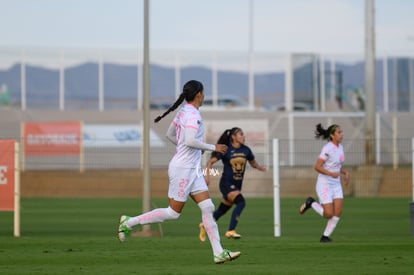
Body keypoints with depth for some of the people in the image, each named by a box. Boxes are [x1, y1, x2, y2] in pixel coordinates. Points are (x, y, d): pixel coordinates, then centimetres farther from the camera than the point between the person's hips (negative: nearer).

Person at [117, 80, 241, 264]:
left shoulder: (183, 111, 10)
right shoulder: (193, 114, -18)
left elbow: (170, 134, 19)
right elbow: (190, 141, -28)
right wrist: (212, 148, -18)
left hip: (192, 169, 10)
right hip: (183, 168, -10)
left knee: (208, 207, 3)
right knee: (173, 213, -1)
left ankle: (219, 253, 0)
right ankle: (129, 222, 10)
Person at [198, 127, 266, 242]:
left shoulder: (246, 150, 4)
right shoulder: (226, 150, -10)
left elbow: (253, 162, 16)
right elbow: (211, 161, -6)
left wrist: (259, 167, -6)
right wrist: (207, 175, -16)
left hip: (237, 185, 6)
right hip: (226, 183, -6)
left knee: (223, 209, 15)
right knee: (241, 202, -25)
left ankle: (205, 225, 38)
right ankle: (231, 231, -22)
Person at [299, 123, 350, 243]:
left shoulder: (340, 147, 6)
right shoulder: (327, 149, -19)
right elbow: (317, 166, -20)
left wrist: (345, 173, 3)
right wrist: (331, 173, -31)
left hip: (336, 184, 7)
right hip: (324, 184, -7)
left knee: (338, 212, -6)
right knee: (329, 214, -8)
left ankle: (325, 236, 7)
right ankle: (311, 203, 17)